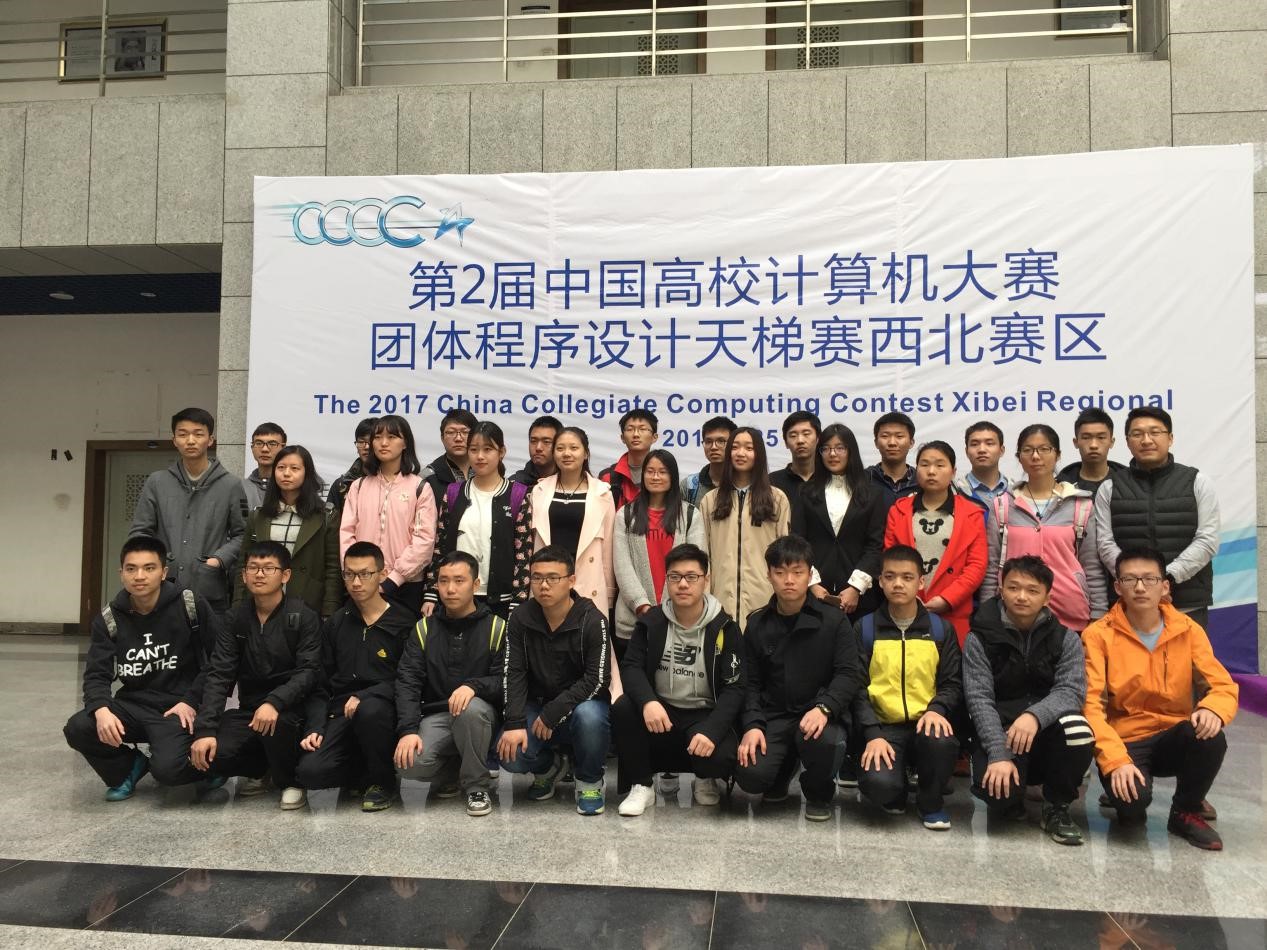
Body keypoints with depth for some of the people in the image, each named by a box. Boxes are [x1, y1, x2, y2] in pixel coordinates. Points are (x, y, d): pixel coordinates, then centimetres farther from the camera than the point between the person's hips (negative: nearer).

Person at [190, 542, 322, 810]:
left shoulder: (304, 617, -7)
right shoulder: (237, 618, 5)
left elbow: (309, 672, -15)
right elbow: (219, 675, -2)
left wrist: (274, 703, -33)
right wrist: (205, 729, -15)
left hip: (291, 709, -4)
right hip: (249, 708, 4)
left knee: (275, 723, -37)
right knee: (209, 754, -22)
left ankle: (290, 781, -4)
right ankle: (258, 768, 13)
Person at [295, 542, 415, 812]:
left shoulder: (404, 623, 0)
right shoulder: (336, 624, 15)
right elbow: (320, 682, 12)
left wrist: (365, 695, -22)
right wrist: (314, 728, -1)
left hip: (383, 710, -3)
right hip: (341, 713, 3)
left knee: (370, 708, -39)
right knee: (309, 772, -23)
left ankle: (383, 781, -9)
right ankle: (366, 771, 10)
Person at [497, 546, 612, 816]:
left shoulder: (593, 621, -13)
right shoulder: (521, 618, -2)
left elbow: (597, 679, -18)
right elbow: (513, 674, -7)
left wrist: (553, 713, -22)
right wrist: (515, 723, -20)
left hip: (580, 703, -3)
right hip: (536, 704, 3)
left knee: (589, 715, -38)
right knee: (509, 754, -23)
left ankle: (589, 781, -6)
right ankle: (549, 766, 15)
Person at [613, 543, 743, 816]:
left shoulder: (724, 628, -8)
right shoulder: (651, 621, -1)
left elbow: (734, 688, -12)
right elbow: (631, 666, -10)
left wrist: (711, 730, -28)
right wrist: (648, 701, -32)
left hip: (705, 715, -2)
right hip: (660, 711, 2)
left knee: (722, 756, -32)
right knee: (622, 708, -29)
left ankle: (705, 780, 9)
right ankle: (641, 785, -7)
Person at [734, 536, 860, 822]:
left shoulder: (833, 620, -1)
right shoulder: (757, 624, 7)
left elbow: (849, 674, -8)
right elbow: (750, 682, 7)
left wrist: (824, 708, -25)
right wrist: (752, 725, -10)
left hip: (818, 714, -2)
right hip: (773, 715, 2)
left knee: (826, 741, -37)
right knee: (750, 776, -21)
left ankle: (818, 795, 1)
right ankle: (784, 769, 20)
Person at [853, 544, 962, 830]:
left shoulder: (940, 629, 9)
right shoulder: (865, 629, 5)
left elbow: (952, 683, 7)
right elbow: (857, 688, 0)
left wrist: (936, 709, -16)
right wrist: (873, 734, -14)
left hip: (925, 724, 2)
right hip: (882, 727, -1)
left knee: (941, 740, -35)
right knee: (880, 784, -31)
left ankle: (930, 802, -3)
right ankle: (894, 793, 9)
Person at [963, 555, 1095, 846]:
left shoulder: (1065, 638, 1)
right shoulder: (980, 639, -4)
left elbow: (1072, 690, -13)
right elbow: (979, 699, -13)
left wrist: (1035, 715, -34)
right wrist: (999, 754, -26)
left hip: (1048, 731, 2)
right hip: (1000, 731, -2)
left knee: (1077, 729, -33)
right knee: (997, 789, -31)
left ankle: (1056, 807, -6)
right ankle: (1012, 800, 10)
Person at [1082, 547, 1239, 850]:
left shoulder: (1188, 630, 0)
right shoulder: (1098, 635, -10)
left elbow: (1224, 686, -2)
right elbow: (1092, 705, -14)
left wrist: (1213, 709, -27)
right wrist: (1116, 760, -27)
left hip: (1172, 738, 3)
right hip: (1125, 742, -3)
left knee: (1209, 735, -31)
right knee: (1132, 800, -32)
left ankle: (1186, 812, -2)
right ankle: (1129, 805, 9)